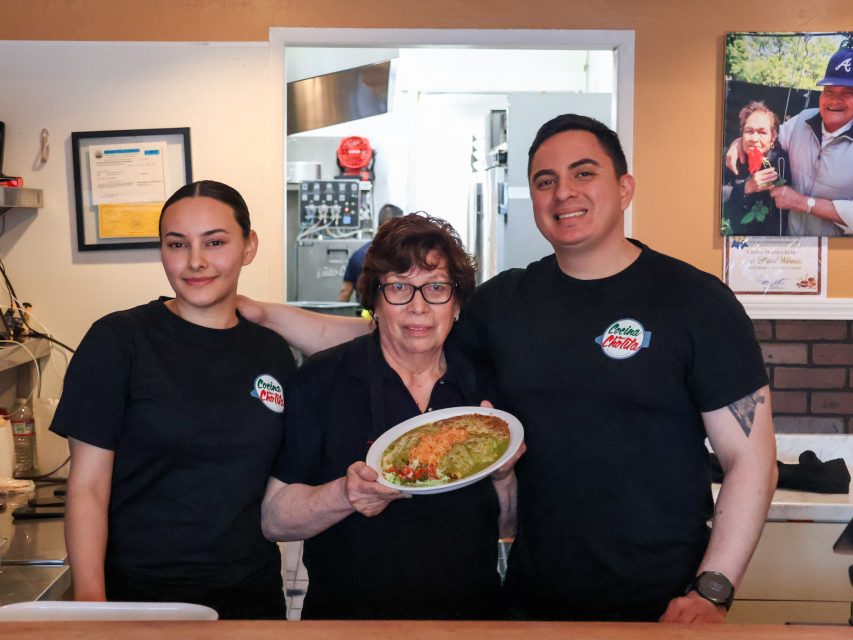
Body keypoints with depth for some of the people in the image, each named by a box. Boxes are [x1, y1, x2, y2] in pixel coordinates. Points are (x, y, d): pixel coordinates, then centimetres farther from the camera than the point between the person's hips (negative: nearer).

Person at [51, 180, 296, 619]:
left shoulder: (273, 353, 2)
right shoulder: (117, 340, -9)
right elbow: (88, 485, -10)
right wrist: (89, 597, -19)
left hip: (252, 594, 4)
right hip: (138, 594, -3)